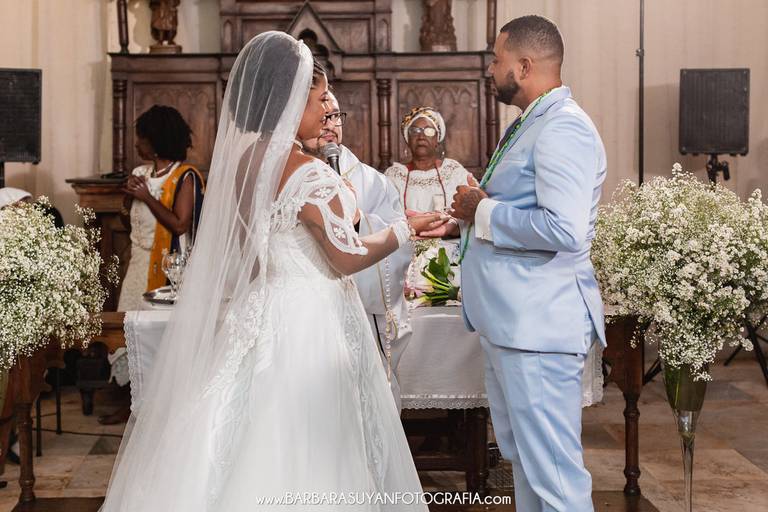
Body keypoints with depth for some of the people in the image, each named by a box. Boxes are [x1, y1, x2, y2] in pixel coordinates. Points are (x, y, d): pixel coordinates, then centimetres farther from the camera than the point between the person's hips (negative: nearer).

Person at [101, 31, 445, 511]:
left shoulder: (239, 157, 4)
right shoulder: (309, 174, -19)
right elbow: (347, 258, -12)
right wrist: (406, 229, -1)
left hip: (254, 315, 8)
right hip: (304, 321, -8)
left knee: (252, 445, 14)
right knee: (300, 453, 2)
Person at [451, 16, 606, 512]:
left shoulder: (563, 128, -16)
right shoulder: (528, 124, 17)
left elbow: (563, 229, -28)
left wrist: (484, 212, -15)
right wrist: (471, 217, 9)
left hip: (539, 323, -11)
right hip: (509, 321, 11)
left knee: (554, 471, -3)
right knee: (523, 458, 20)